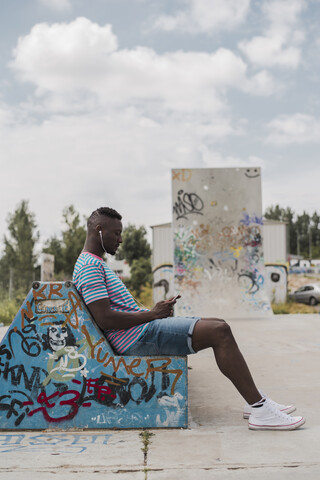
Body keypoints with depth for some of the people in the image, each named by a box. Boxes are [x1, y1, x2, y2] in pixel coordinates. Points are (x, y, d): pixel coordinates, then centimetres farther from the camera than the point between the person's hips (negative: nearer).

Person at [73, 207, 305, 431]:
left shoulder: (96, 264, 22)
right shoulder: (90, 265, -11)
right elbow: (104, 319, -22)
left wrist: (155, 310, 8)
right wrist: (152, 313, -13)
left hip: (144, 329, 11)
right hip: (138, 338, -11)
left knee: (220, 327, 9)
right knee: (219, 332, -19)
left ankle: (255, 401, 10)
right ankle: (261, 411, -15)